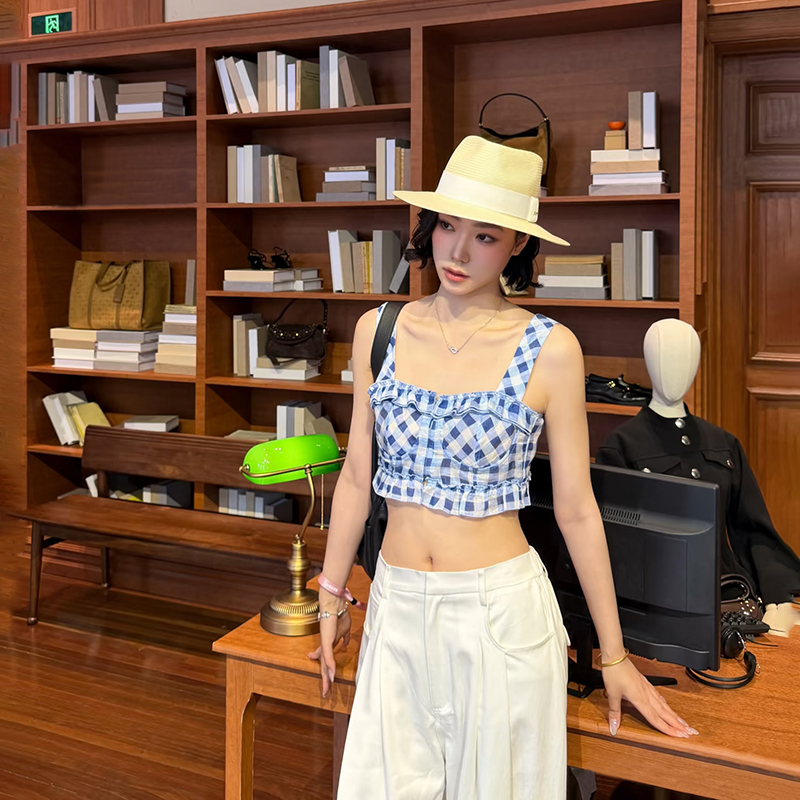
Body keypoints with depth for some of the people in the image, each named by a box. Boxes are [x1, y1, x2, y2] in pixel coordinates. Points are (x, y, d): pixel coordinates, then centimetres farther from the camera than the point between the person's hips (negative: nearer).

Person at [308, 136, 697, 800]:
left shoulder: (550, 348, -9)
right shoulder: (378, 329, 0)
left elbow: (576, 508, -4)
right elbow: (357, 476, 8)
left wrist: (615, 655, 1)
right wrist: (333, 596, 13)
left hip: (501, 612, -3)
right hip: (398, 607, 3)